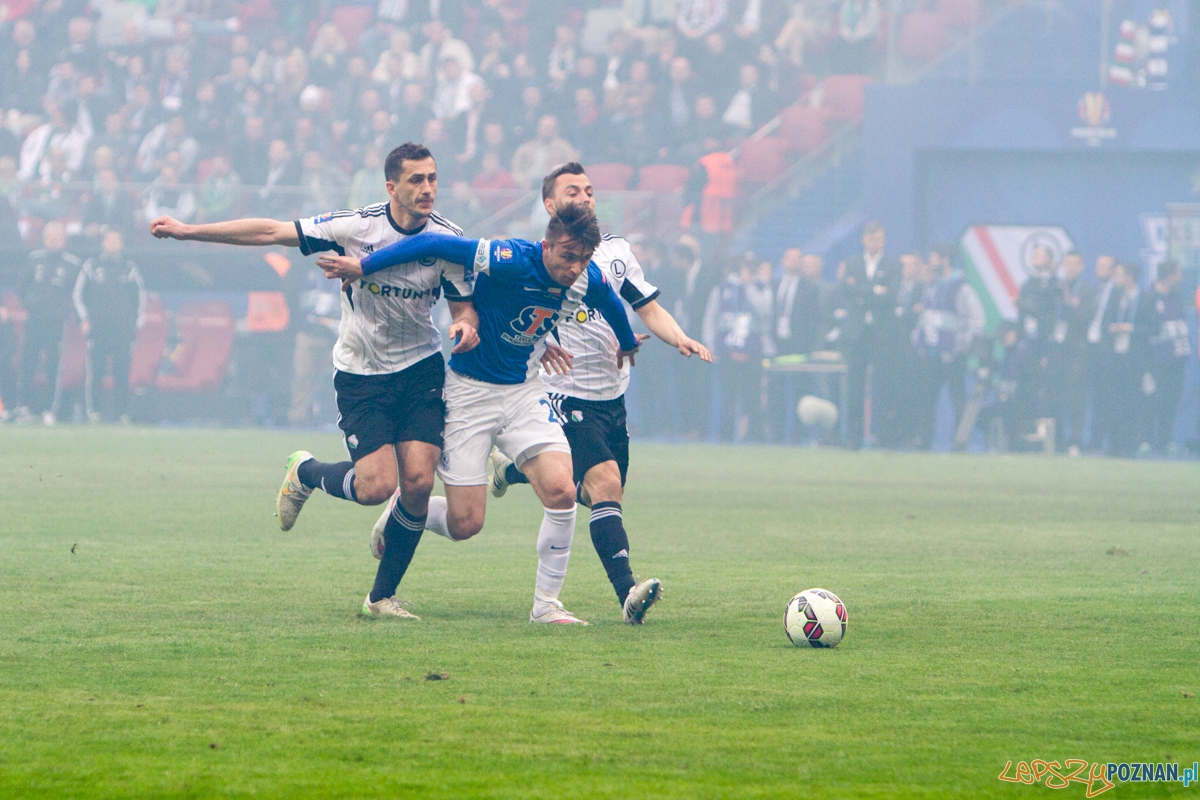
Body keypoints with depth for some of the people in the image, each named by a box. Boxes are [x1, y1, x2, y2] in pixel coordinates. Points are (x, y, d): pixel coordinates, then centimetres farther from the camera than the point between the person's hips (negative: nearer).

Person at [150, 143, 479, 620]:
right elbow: (271, 232, -10)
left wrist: (466, 326, -23)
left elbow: (465, 306, 3)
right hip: (360, 374, -2)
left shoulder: (449, 240, -8)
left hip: (421, 370, 2)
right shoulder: (356, 227, -15)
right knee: (377, 485, -16)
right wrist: (188, 231, -10)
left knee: (418, 480, -13)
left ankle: (382, 596, 5)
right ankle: (306, 473, 20)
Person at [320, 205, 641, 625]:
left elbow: (612, 304, 17)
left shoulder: (589, 280, -8)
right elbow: (434, 244, -24)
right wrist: (363, 265, -21)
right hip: (470, 389, -5)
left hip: (523, 391, 5)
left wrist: (627, 343, 37)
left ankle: (546, 605, -2)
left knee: (561, 492, -17)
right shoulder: (511, 261, -28)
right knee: (464, 524, -4)